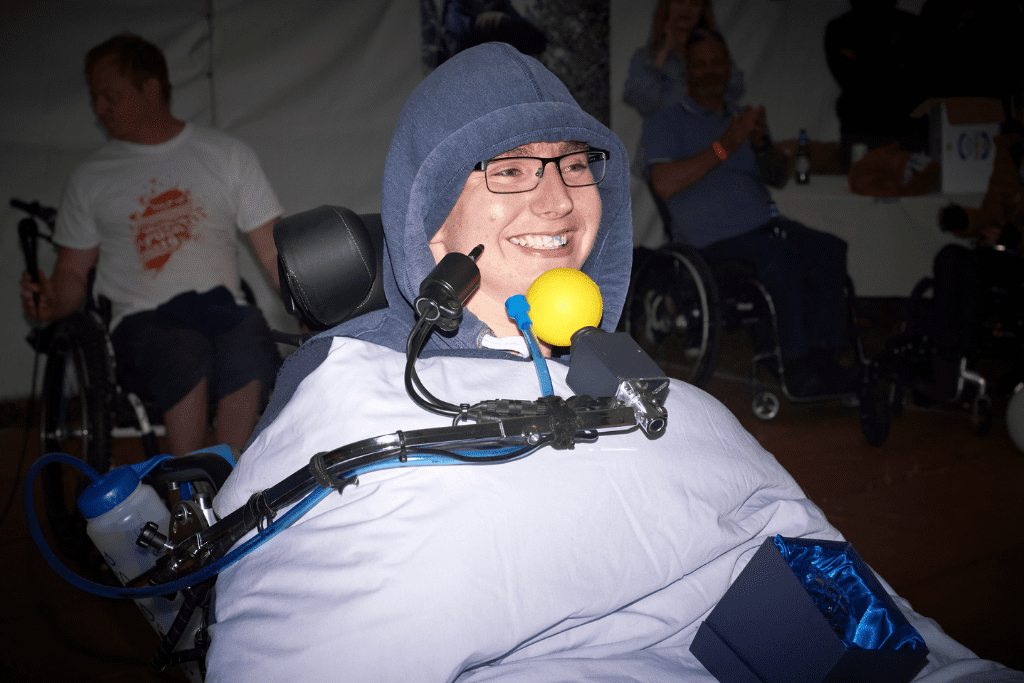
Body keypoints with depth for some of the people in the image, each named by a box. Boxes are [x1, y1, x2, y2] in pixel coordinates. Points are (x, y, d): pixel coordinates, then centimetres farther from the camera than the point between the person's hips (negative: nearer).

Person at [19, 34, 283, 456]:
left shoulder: (228, 155, 12)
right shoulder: (89, 179, 14)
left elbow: (275, 252, 7)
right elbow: (73, 271, 17)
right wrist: (53, 304, -7)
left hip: (222, 310, 1)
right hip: (143, 323, 0)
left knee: (249, 355, -35)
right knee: (187, 356, -36)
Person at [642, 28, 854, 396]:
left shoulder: (744, 118, 26)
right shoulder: (665, 122, 8)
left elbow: (778, 178, 18)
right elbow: (664, 184, -10)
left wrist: (761, 143, -3)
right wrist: (723, 147, -14)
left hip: (762, 224, 6)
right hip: (710, 238, -6)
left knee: (830, 250, -22)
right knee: (781, 254, -33)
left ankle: (822, 358, -20)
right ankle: (796, 364, -23)